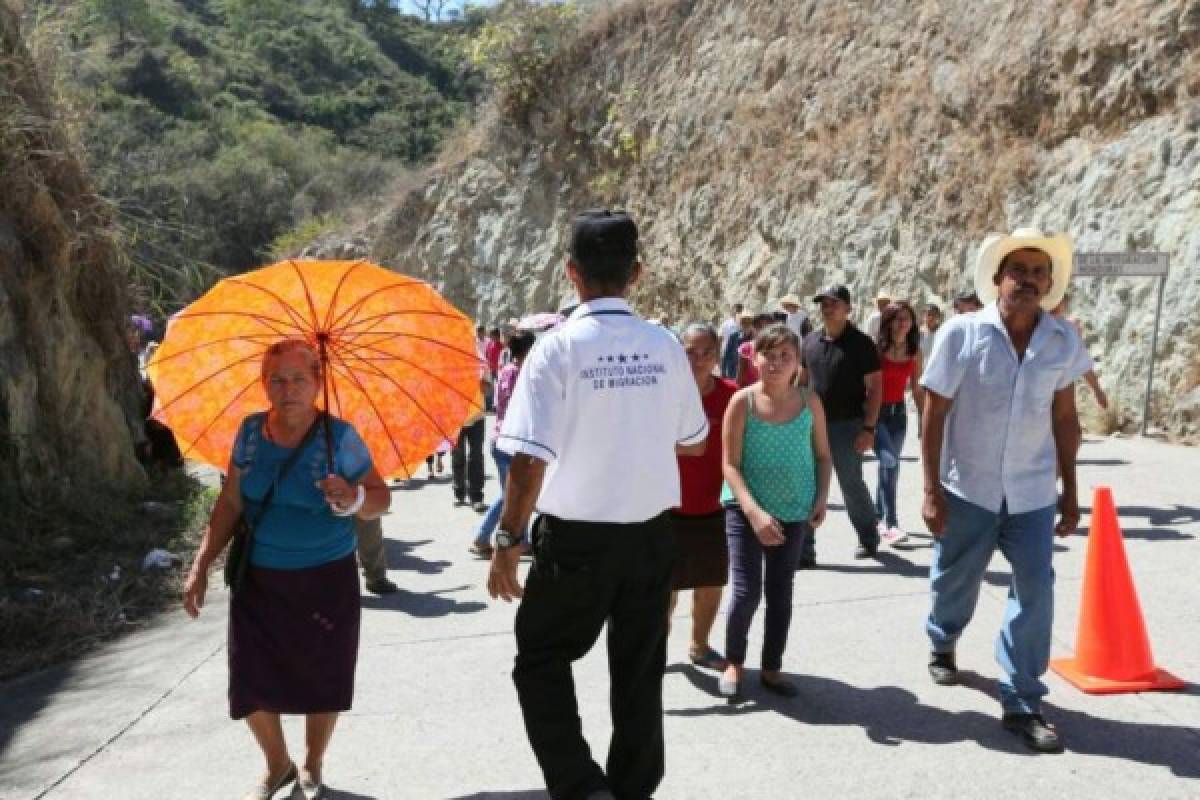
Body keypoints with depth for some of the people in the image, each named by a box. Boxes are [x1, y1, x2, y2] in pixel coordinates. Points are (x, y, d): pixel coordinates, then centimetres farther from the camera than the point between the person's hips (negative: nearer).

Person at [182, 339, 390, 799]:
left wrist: (352, 499, -31)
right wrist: (202, 564, 3)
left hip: (326, 580, -3)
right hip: (259, 580, 3)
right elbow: (230, 503, 6)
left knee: (322, 681, 9)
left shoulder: (339, 436, -11)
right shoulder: (250, 432, 0)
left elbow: (381, 498, -9)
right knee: (251, 684, 5)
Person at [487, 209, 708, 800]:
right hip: (651, 534, 4)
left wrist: (507, 541, -10)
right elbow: (694, 443, 9)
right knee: (639, 672, 17)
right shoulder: (665, 347, -2)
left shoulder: (557, 348, -14)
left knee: (541, 662, 15)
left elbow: (530, 459, -18)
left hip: (576, 537, -4)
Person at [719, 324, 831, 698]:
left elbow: (823, 456, 8)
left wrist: (821, 498, -7)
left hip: (794, 511, 3)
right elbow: (730, 464, -12)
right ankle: (734, 663, 19)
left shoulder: (809, 401, -4)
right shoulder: (743, 401, -12)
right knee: (746, 592, -6)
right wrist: (755, 512, -20)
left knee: (781, 594, 12)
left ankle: (771, 668, 29)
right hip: (746, 509, -3)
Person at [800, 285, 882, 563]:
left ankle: (869, 538, 30)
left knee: (852, 485, 6)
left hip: (846, 426, -5)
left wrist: (868, 428, -15)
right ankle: (803, 550, 8)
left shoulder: (861, 343, -8)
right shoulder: (810, 341, 8)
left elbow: (875, 388, -9)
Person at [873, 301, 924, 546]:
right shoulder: (876, 348, -10)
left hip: (899, 413, 5)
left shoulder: (914, 352, 3)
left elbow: (917, 388, 10)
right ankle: (891, 524, -16)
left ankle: (878, 516, 28)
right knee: (889, 462, -18)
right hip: (876, 411, -5)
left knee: (889, 465, 12)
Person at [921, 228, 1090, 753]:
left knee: (1035, 593, -2)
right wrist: (931, 490, -12)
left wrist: (1070, 490, 8)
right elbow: (934, 415, -10)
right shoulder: (962, 333, -12)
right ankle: (942, 644, 46)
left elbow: (1064, 417, 6)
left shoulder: (1064, 341, -3)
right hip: (967, 489, -2)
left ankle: (1022, 703, 12)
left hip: (1033, 493, 2)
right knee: (954, 582, 15)